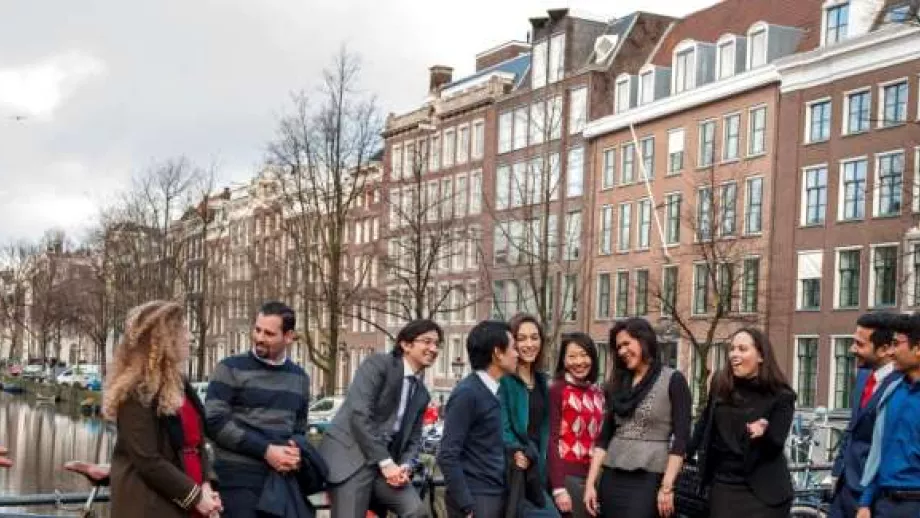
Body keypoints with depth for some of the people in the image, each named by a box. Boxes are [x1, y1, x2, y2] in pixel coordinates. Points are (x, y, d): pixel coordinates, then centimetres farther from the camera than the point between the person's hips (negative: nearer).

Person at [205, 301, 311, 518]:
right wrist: (265, 450, -15)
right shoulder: (230, 369, -2)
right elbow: (215, 422, -10)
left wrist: (295, 452, -1)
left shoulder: (299, 377, 15)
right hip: (239, 477, -5)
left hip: (282, 478, 5)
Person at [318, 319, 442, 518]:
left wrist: (405, 466, -5)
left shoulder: (422, 393, 16)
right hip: (351, 456, -6)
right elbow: (359, 414, -16)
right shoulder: (378, 365, -5)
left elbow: (414, 438, 18)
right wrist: (385, 462, -17)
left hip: (386, 462, 6)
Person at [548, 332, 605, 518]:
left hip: (594, 476, 6)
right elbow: (551, 440, -10)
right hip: (568, 475, -6)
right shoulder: (557, 390, -7)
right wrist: (558, 488, -16)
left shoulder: (598, 393, 12)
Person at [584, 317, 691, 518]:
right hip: (611, 478, 5)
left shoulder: (673, 380, -2)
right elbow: (604, 436, 10)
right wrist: (590, 482, 2)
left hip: (648, 480, -5)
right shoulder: (618, 384, 14)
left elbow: (681, 437, -7)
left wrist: (667, 487, -13)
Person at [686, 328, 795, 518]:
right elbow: (706, 422, 16)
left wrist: (762, 434, -32)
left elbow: (777, 443, -11)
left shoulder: (780, 396, -8)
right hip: (724, 484, 4)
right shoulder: (720, 383, 2)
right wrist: (686, 453, 18)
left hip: (763, 490, -4)